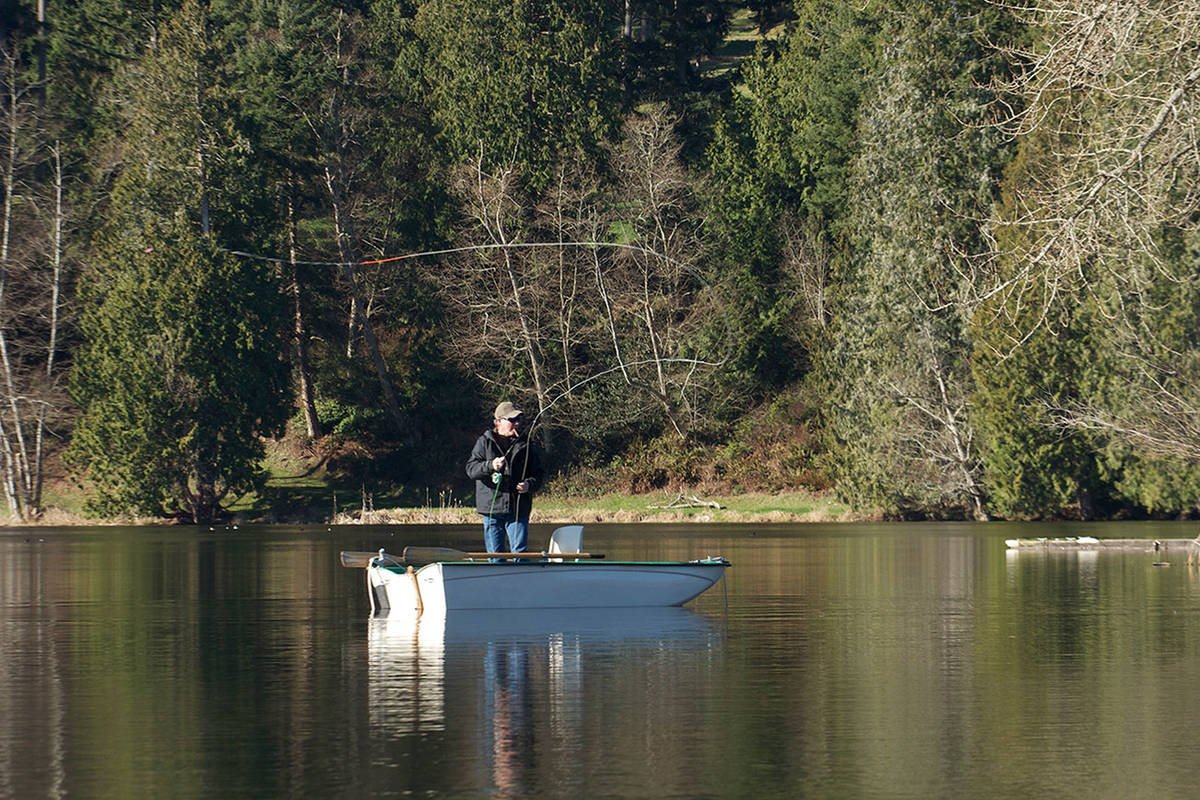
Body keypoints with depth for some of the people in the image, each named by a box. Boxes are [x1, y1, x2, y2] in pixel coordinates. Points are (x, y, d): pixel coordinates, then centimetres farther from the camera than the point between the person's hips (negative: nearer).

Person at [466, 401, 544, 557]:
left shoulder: (526, 444, 10)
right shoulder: (484, 442, 6)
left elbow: (537, 472, 13)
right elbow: (471, 469, -3)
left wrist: (529, 485, -9)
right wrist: (490, 466, -22)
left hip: (519, 509, 1)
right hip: (492, 507, -1)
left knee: (520, 553, -5)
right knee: (495, 555, 2)